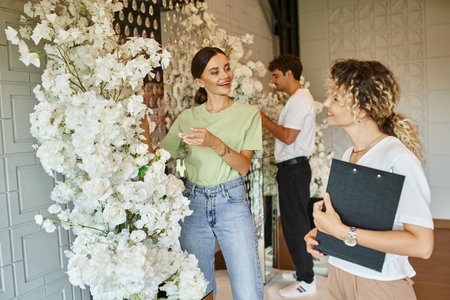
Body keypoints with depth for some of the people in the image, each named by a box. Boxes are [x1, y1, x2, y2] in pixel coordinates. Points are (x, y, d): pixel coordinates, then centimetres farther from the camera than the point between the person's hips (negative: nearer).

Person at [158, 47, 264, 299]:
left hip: (232, 203, -2)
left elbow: (244, 166, -6)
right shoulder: (187, 119, 8)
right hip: (194, 203, 2)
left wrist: (215, 143, -21)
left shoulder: (248, 113, 2)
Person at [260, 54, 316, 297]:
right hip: (292, 167, 11)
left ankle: (307, 281, 7)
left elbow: (288, 136, -21)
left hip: (294, 168, -11)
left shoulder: (299, 100, -15)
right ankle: (302, 271, 29)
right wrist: (269, 123, 11)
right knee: (294, 221, 17)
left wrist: (266, 122, -10)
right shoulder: (299, 98, 18)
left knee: (296, 223, -4)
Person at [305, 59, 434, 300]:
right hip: (339, 275, 7)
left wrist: (342, 232, -26)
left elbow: (422, 245, -25)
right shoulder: (348, 155, 5)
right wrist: (321, 231, -3)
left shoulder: (398, 158, -19)